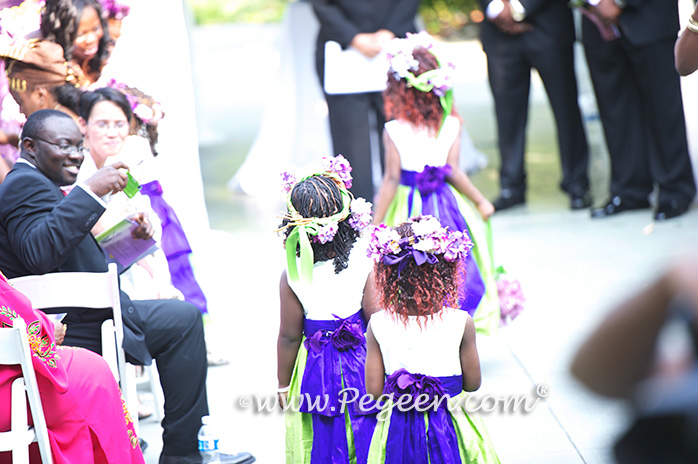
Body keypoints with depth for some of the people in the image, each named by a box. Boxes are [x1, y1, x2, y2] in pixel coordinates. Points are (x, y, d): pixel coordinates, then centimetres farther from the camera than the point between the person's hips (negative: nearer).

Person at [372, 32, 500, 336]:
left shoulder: (393, 131, -12)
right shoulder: (451, 125, -8)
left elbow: (391, 180, -12)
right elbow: (452, 171, -13)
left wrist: (376, 224, -7)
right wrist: (480, 200, -1)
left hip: (408, 211, -1)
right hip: (445, 207, 1)